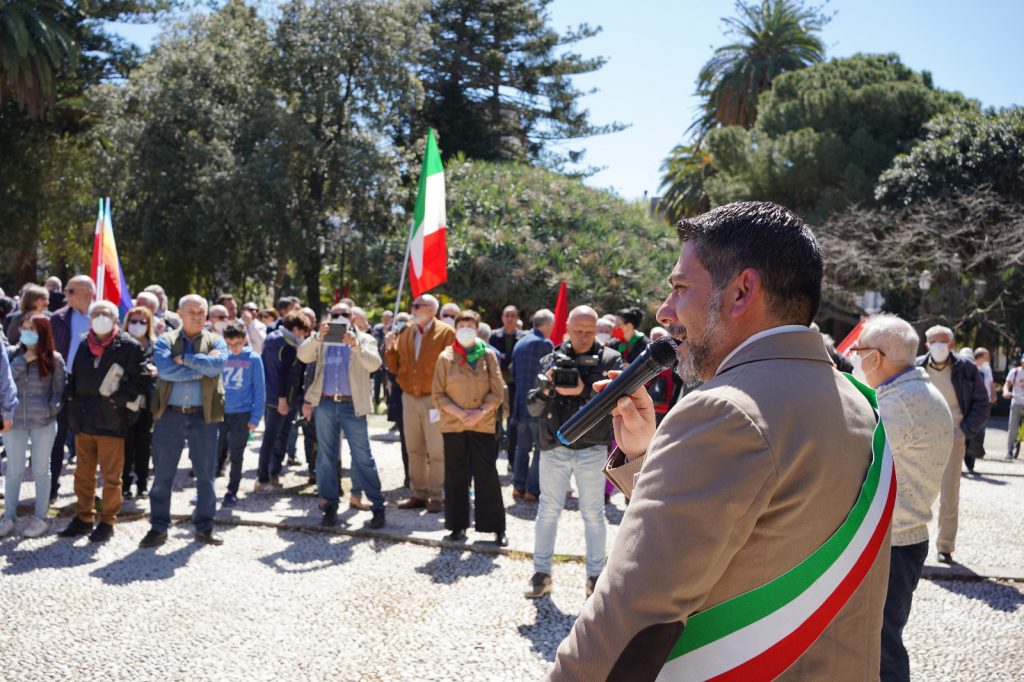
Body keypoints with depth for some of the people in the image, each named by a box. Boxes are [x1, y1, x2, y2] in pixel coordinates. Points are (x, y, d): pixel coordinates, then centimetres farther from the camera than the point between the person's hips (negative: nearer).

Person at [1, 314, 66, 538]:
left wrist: (51, 409, -16)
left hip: (43, 423, -2)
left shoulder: (54, 359, -5)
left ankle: (41, 518, 19)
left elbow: (60, 390, -1)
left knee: (41, 470, 9)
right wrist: (23, 361, -17)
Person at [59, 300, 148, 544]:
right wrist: (72, 398, 9)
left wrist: (117, 400, -14)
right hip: (83, 420, 6)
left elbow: (140, 380, -9)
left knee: (111, 476, 1)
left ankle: (107, 521, 13)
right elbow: (74, 377, 23)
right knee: (83, 473, 15)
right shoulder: (84, 346, 12)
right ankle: (83, 518, 27)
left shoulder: (128, 346, -6)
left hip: (111, 421, -6)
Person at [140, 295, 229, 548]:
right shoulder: (165, 340, 5)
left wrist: (185, 359, -13)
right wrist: (200, 370, -13)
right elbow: (164, 368, -14)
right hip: (170, 414, 0)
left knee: (206, 474, 8)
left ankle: (204, 527, 19)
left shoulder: (215, 341, 7)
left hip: (204, 415, 1)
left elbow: (217, 363, -15)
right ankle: (158, 527, 16)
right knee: (162, 474, 5)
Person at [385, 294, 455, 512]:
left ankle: (436, 496, 7)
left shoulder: (446, 333, -6)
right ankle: (419, 494, 21)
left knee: (436, 451, 0)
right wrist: (390, 348, -4)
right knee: (415, 450, 11)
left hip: (434, 399, -6)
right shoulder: (406, 333, 11)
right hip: (409, 398, 6)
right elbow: (395, 367, 13)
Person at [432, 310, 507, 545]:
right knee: (455, 477, 6)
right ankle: (458, 526, 16)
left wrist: (480, 412, -13)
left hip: (483, 425, -1)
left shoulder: (488, 355, 4)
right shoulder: (445, 357, 3)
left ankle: (497, 528, 7)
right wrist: (460, 413, -12)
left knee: (487, 475, -1)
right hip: (453, 425, 1)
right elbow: (438, 394, 1)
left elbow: (498, 391, 1)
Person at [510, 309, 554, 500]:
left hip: (521, 403, 7)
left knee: (522, 447, 16)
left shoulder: (520, 343, 9)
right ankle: (533, 490, -1)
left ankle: (518, 486, 19)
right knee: (541, 448, 0)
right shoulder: (545, 344, -13)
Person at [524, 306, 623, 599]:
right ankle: (541, 572, 19)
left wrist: (584, 390, -25)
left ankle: (595, 575, 19)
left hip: (592, 449, -2)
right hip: (554, 448, 2)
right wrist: (546, 390, -15)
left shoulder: (610, 360, -1)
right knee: (548, 511, 8)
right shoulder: (551, 361, 6)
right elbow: (533, 408, 4)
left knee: (593, 514, 8)